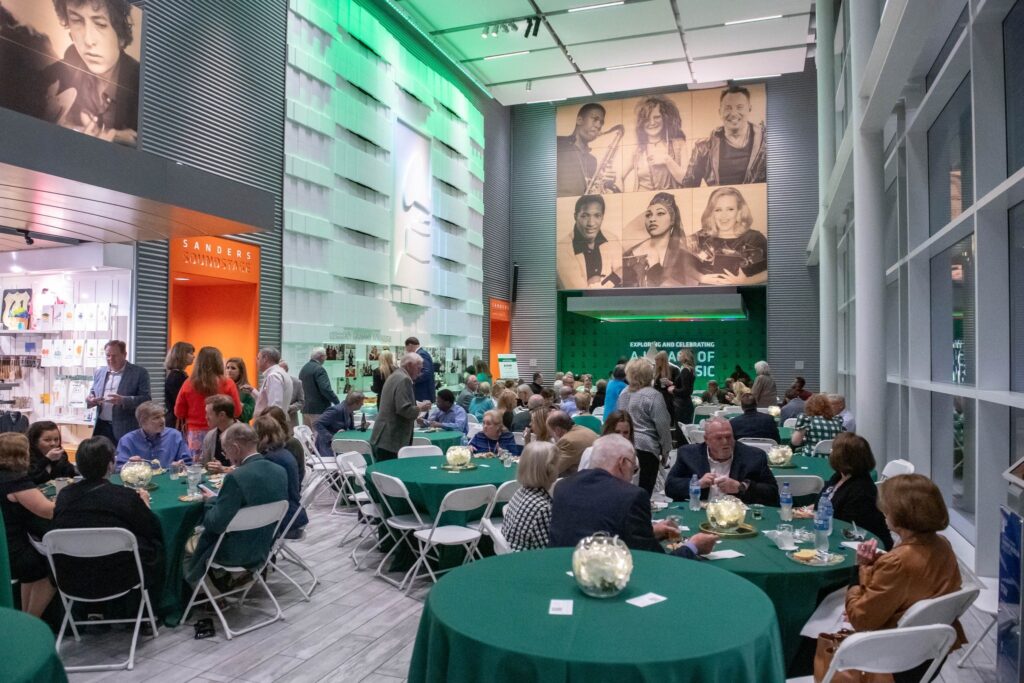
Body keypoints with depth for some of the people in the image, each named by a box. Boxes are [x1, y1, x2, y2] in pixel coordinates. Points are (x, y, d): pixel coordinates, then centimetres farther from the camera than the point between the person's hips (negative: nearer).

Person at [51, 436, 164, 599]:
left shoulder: (64, 495, -4)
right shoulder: (125, 496, -16)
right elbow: (155, 531, -4)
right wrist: (144, 503, 14)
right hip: (117, 581, -5)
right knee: (155, 546, 22)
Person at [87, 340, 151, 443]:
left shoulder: (139, 372, -3)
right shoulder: (99, 372, 14)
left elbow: (146, 399, -10)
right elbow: (92, 394, 22)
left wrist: (123, 400, -25)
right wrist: (90, 400, -2)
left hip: (126, 430, -5)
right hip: (102, 427, 5)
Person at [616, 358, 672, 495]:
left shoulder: (623, 393, 9)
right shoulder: (653, 395, -11)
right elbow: (662, 426, -10)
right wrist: (665, 450, 0)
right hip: (646, 447, -6)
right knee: (644, 490, 0)